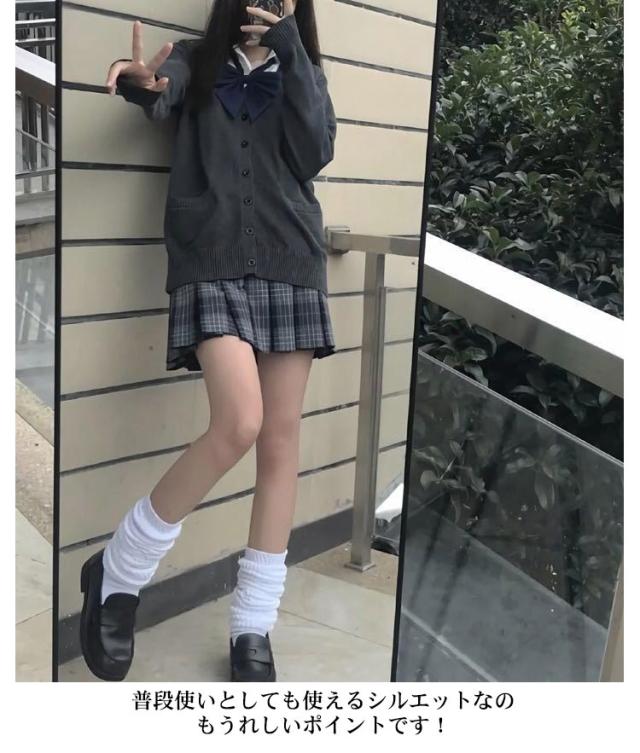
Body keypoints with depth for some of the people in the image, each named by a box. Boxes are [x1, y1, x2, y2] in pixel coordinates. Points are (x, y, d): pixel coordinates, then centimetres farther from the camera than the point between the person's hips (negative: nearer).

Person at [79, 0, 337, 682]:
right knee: (238, 425, -21)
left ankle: (252, 628, 10)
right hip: (212, 263, -3)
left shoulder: (305, 74, 18)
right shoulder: (196, 61, 13)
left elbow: (314, 154, -1)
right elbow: (160, 98, -10)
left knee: (282, 438, -1)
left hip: (290, 263, 4)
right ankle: (117, 572, 0)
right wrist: (140, 83, -33)